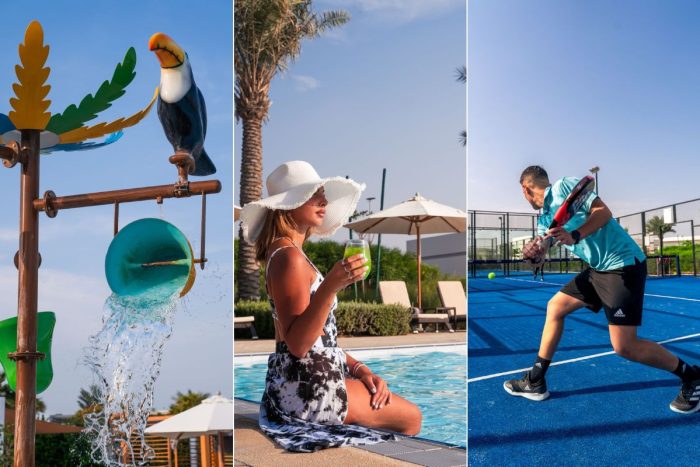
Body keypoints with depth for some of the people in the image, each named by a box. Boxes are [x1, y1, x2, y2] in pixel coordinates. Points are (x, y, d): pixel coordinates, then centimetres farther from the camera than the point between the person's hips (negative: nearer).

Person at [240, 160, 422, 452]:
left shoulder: (286, 252, 12)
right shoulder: (289, 256, -19)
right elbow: (297, 344, -26)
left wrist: (358, 368, 7)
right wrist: (330, 287, -35)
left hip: (310, 380, 10)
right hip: (307, 388, -10)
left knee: (403, 407, 22)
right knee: (411, 417, 6)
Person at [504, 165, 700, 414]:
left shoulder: (564, 186, -9)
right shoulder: (544, 218, 15)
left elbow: (604, 211, -18)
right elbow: (540, 255, 7)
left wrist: (574, 236, -32)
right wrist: (533, 254, -16)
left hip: (623, 264, -10)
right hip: (598, 269, 10)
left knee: (624, 346, -13)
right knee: (555, 307, 12)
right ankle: (535, 381, 20)